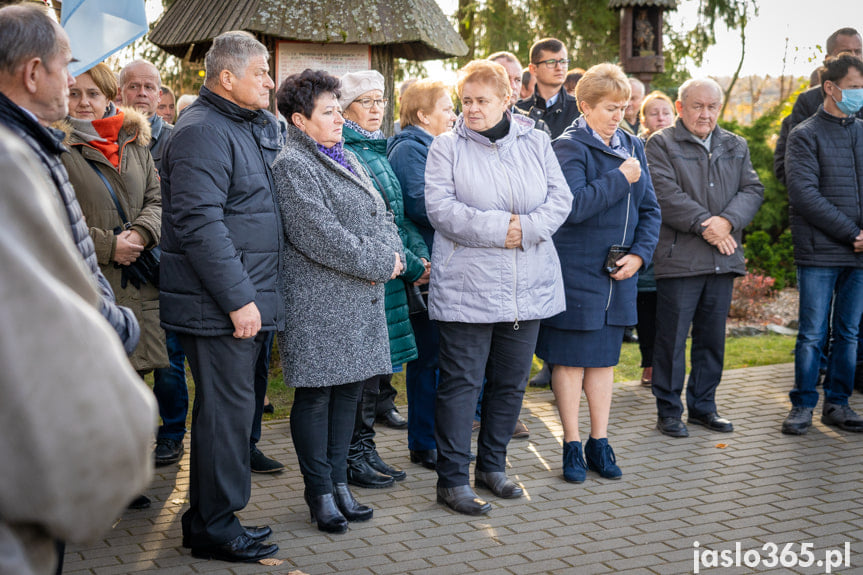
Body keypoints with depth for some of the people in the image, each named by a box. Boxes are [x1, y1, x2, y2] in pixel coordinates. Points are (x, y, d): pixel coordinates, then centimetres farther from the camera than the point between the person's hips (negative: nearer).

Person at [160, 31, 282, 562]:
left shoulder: (258, 128, 16)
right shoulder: (203, 132, -14)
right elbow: (199, 224, -22)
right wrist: (238, 298, -23)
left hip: (248, 299, 10)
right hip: (220, 305, -10)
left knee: (232, 407, 15)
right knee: (227, 409, -4)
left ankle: (211, 517, 26)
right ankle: (215, 529, 7)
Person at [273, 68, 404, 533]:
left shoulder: (344, 159, 18)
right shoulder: (292, 164, -11)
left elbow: (380, 213, 17)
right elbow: (318, 233, -20)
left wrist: (390, 254, -5)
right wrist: (378, 263, -15)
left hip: (359, 299, 9)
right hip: (317, 299, -9)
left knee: (349, 388, 12)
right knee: (315, 394, 0)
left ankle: (338, 482, 22)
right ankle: (320, 493, 9)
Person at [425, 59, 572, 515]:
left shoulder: (536, 143, 10)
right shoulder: (446, 147, 1)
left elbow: (560, 199, 4)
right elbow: (441, 209, -10)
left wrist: (526, 229, -13)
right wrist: (497, 228, -18)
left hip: (529, 286, 4)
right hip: (466, 285, -4)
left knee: (511, 380, 12)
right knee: (461, 381, -2)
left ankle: (492, 465, 27)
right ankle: (452, 479, 6)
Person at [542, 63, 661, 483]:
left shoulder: (632, 146, 11)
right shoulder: (569, 147, -9)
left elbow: (649, 208, 12)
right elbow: (574, 206, -23)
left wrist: (639, 254, -2)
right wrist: (621, 178, -19)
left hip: (617, 274, 6)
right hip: (575, 271, -6)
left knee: (605, 358, 12)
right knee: (571, 360, 2)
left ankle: (599, 443, 21)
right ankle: (572, 446, 12)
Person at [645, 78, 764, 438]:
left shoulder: (736, 147, 16)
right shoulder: (661, 144, -1)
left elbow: (753, 190, 6)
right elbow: (666, 194, -12)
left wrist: (727, 221, -12)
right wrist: (704, 225, -16)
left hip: (723, 258, 5)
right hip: (679, 257, -5)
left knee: (713, 337, 11)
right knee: (672, 337, -1)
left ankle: (703, 405, 24)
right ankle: (669, 411, 10)